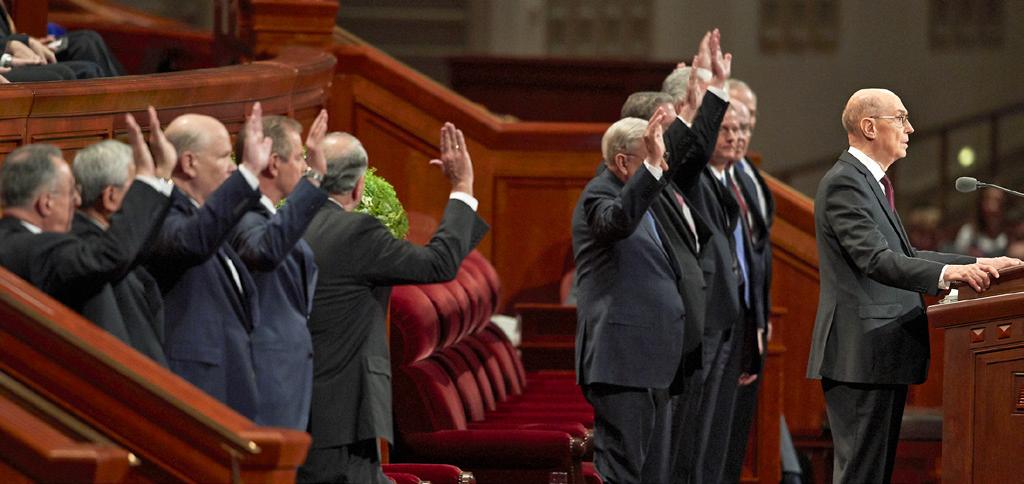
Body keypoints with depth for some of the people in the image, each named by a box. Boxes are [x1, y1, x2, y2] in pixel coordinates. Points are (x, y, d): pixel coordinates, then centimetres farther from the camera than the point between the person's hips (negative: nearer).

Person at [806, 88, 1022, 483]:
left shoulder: (870, 182, 20)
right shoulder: (844, 183, -13)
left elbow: (904, 256, 23)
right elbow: (876, 260, -25)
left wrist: (979, 265, 16)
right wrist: (948, 272, -36)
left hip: (883, 354, 11)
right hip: (861, 355, -11)